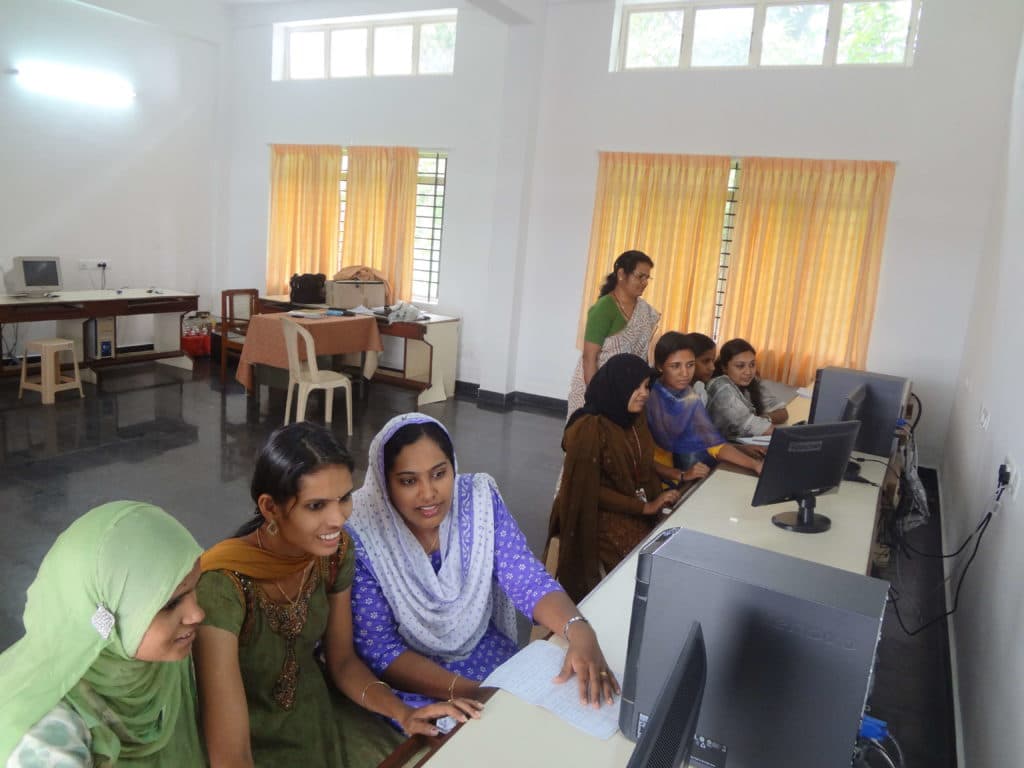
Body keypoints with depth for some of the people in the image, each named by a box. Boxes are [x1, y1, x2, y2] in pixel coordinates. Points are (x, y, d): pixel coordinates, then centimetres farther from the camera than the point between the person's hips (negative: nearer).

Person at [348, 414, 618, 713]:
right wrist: (470, 691, -28)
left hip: (489, 656, 4)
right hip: (412, 684, -3)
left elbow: (529, 581, -13)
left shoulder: (479, 500, -11)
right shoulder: (360, 535, -19)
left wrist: (578, 630, -34)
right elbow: (379, 649, -18)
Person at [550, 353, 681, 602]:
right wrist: (645, 507, -19)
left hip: (636, 511, 7)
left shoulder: (635, 419, 2)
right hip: (600, 516, -7)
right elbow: (591, 490, -19)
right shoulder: (589, 428, -21)